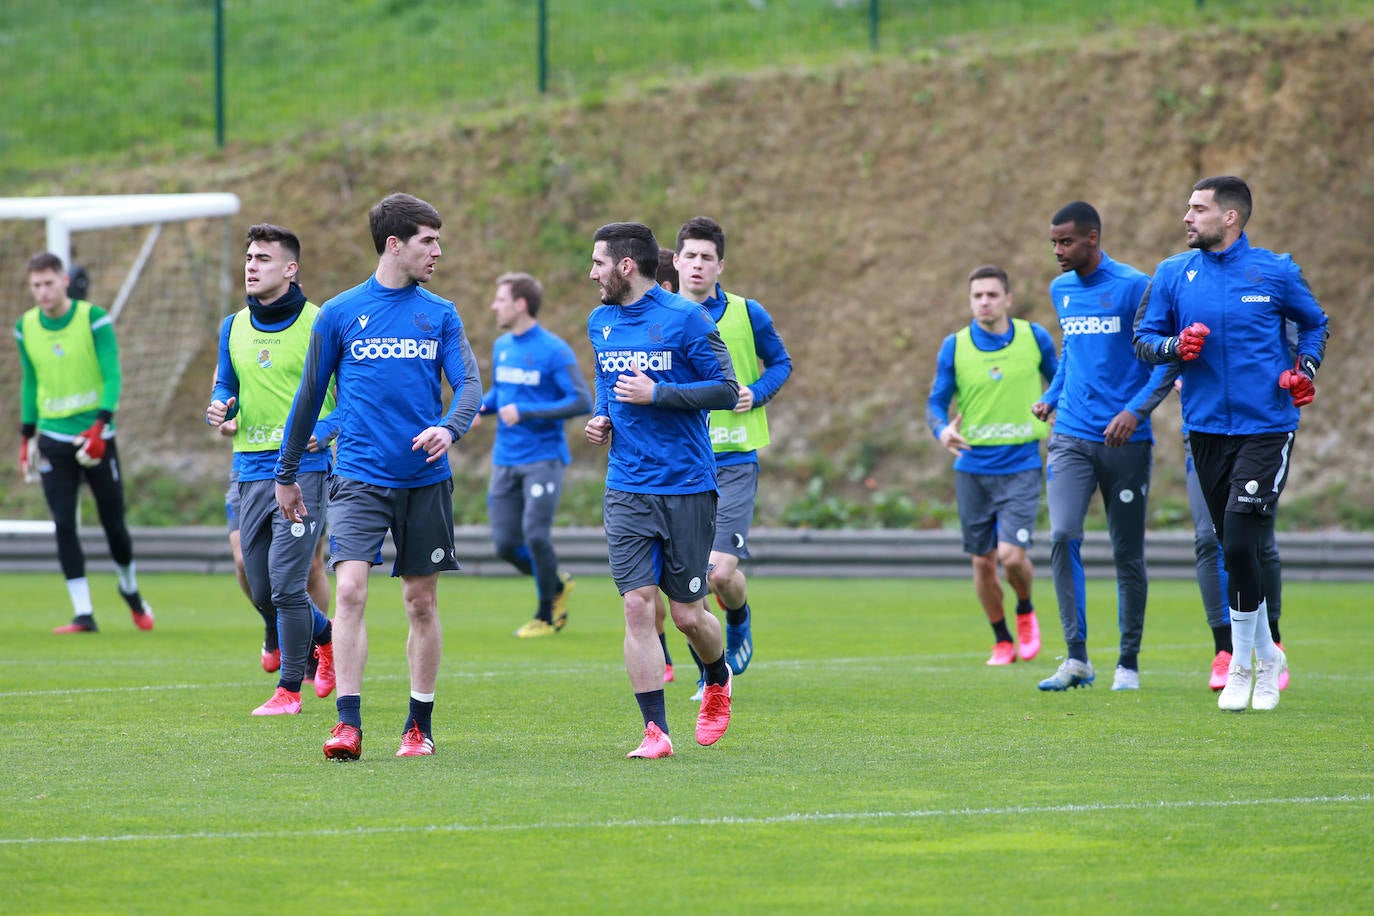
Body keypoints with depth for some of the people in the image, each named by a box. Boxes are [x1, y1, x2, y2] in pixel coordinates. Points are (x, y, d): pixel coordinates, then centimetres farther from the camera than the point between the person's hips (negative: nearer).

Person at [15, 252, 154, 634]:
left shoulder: (94, 319, -8)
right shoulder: (26, 327, 4)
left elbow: (113, 377, -11)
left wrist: (101, 425, -23)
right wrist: (27, 437, 14)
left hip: (96, 436, -3)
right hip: (54, 439, 3)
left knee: (114, 523, 3)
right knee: (64, 526, -7)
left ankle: (130, 591, 30)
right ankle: (83, 613, -4)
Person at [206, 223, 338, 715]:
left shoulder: (320, 324, -5)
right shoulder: (233, 328, 11)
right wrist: (219, 408, -2)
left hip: (304, 468, -6)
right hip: (251, 470, 6)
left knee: (286, 582, -12)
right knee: (261, 590, 9)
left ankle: (289, 688, 1)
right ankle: (322, 634, 38)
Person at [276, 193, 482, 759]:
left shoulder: (440, 314, 7)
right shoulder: (339, 314, 2)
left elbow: (470, 383, 0)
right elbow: (310, 394, 9)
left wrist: (450, 427, -22)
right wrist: (286, 474, 13)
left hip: (425, 479, 2)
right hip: (360, 477, -2)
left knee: (422, 602, 7)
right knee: (350, 590, -16)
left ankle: (420, 726, 18)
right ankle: (348, 725, -16)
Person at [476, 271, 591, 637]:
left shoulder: (554, 350, -11)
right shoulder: (501, 346, 11)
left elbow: (581, 401, -15)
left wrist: (525, 412, -19)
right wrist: (482, 405, 3)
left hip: (543, 458, -7)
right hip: (506, 459, 7)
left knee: (536, 535, -14)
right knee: (505, 543, 1)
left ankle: (546, 616, 4)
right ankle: (557, 586, 26)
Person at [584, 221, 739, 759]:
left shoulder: (685, 319, -8)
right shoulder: (600, 322, 11)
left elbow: (726, 390, -9)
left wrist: (657, 394, -16)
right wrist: (601, 416, 7)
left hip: (686, 487, -4)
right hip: (626, 488, 4)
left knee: (688, 615, 2)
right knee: (637, 604, -9)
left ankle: (718, 682, 35)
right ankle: (655, 730, -6)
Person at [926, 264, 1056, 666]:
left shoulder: (1035, 338, -1)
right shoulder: (955, 347, -1)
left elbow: (1059, 381, 16)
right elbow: (935, 403, 1)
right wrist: (942, 430, -19)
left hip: (1020, 466, -2)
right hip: (973, 466, 2)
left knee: (1012, 555, -15)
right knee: (983, 563, 5)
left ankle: (1026, 613, 16)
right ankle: (1002, 641, 24)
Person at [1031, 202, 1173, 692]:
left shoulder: (1133, 287, -7)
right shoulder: (1061, 290, 12)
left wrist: (1136, 409, -18)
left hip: (1124, 441, -4)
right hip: (1071, 438, 4)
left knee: (1128, 555, 3)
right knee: (1062, 537, -15)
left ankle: (1128, 663, 15)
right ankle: (1076, 657, -11)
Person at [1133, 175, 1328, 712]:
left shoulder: (1274, 273, 0)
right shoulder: (1173, 274, 5)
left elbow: (1314, 323, 15)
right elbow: (1143, 338, 8)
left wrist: (1306, 367, -2)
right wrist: (1174, 347, -12)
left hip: (1266, 429, -3)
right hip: (1207, 428, 3)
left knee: (1239, 542, -15)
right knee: (1233, 549, 7)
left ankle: (1242, 666, -2)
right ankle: (1265, 655, 23)